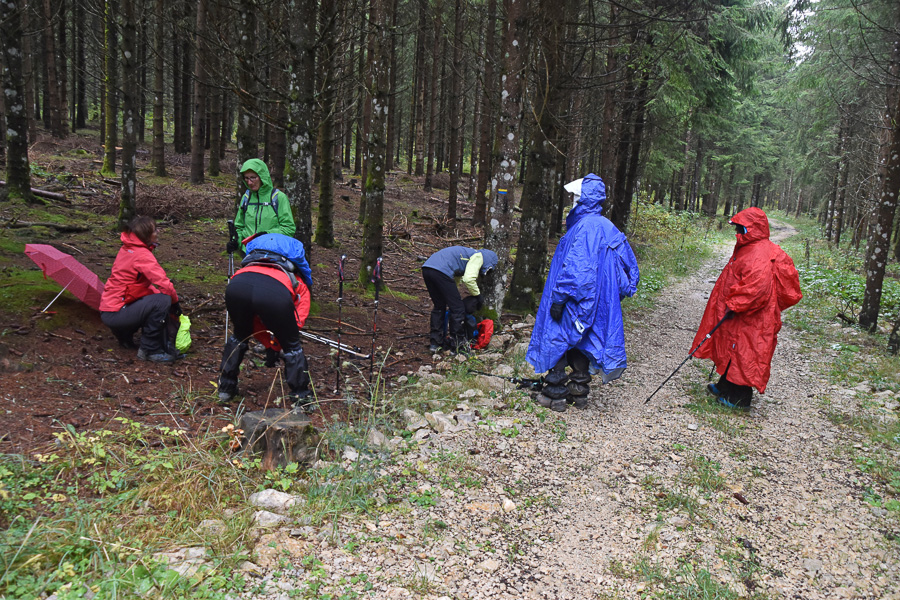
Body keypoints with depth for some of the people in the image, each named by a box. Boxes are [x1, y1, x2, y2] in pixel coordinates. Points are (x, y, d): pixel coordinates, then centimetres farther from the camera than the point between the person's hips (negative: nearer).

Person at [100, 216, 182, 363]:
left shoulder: (127, 249, 12)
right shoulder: (142, 255, -17)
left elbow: (146, 284, 19)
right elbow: (163, 284, -24)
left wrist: (172, 300, 11)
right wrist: (175, 301, -5)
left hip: (107, 310, 10)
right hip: (115, 314, -10)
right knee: (162, 301, -23)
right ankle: (149, 350, -14)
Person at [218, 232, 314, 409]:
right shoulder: (300, 283, 38)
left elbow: (253, 318, 44)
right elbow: (298, 320, 25)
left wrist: (269, 345, 45)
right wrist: (275, 346, 36)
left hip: (237, 284, 4)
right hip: (275, 293, -4)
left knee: (239, 336, 34)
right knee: (292, 346, 20)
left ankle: (225, 388, 43)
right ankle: (301, 398, 26)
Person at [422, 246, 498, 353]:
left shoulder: (466, 253, 34)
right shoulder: (478, 256, 7)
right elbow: (468, 279, -7)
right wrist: (477, 294, 8)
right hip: (441, 272, -9)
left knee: (439, 307, 22)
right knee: (457, 309, 2)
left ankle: (434, 342, 24)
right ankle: (458, 344, 8)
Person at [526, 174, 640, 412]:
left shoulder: (584, 227, -20)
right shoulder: (607, 227, 9)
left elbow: (574, 268, -26)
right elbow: (628, 264, 16)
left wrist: (559, 298, -22)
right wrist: (614, 293, 20)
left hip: (575, 300, -9)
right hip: (596, 300, 9)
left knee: (557, 339, 2)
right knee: (580, 342, 18)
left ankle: (555, 395, 9)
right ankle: (579, 392, 26)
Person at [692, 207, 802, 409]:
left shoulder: (760, 254, -21)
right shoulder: (748, 249, 13)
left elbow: (757, 287, -30)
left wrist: (734, 306, -25)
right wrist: (732, 305, 22)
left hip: (750, 319, -10)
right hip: (740, 315, 10)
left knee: (742, 354, -1)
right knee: (731, 352, 19)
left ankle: (739, 398, 8)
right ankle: (725, 387, 32)